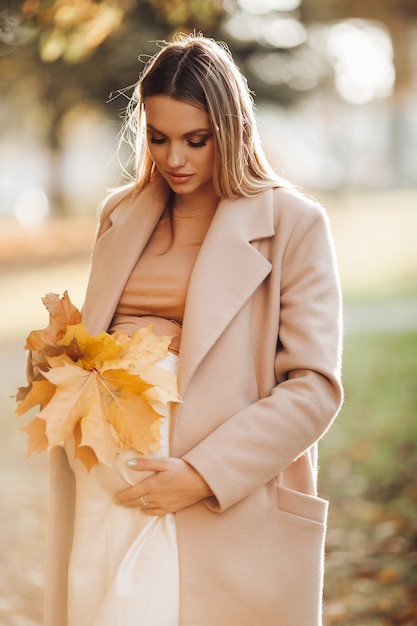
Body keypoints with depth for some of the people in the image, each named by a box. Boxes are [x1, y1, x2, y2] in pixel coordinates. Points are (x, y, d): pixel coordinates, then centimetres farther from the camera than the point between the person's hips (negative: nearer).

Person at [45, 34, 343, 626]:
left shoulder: (292, 223, -2)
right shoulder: (121, 216, 14)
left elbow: (315, 386, -8)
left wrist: (204, 475, -15)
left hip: (229, 506, -4)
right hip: (107, 491, 4)